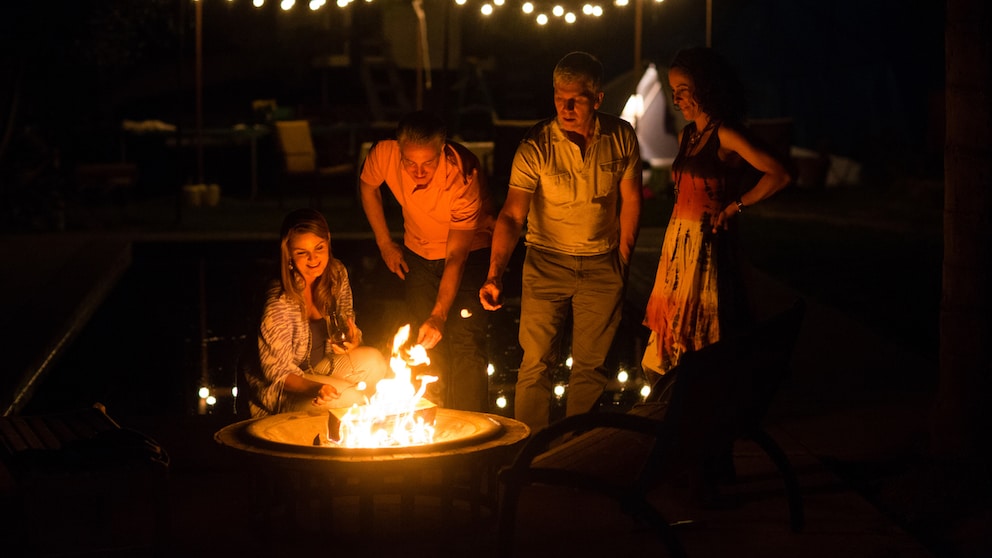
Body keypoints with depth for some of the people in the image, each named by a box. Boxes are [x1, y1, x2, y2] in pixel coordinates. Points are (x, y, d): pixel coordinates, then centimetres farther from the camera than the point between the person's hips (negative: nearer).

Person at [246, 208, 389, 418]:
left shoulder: (336, 273, -9)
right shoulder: (279, 304, -28)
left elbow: (345, 324, 7)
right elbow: (278, 371, -20)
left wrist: (352, 341, -17)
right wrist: (313, 388, -38)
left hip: (323, 365, 7)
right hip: (284, 390, -7)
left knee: (375, 363, -18)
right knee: (347, 398, -28)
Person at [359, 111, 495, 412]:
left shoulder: (464, 175, -34)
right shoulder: (383, 154, -25)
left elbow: (456, 256, -31)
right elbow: (367, 186, 2)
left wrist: (439, 315, -39)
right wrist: (384, 244, 3)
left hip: (470, 252, -4)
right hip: (419, 255, 4)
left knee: (466, 346, -14)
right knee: (427, 346, 4)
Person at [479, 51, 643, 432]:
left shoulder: (621, 137, -7)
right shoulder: (535, 146, -15)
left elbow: (630, 200, 7)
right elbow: (512, 214, -21)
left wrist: (623, 258, 8)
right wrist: (495, 274, -33)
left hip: (602, 265, 2)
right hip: (547, 262, -2)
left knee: (591, 365, 7)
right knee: (536, 363, -5)